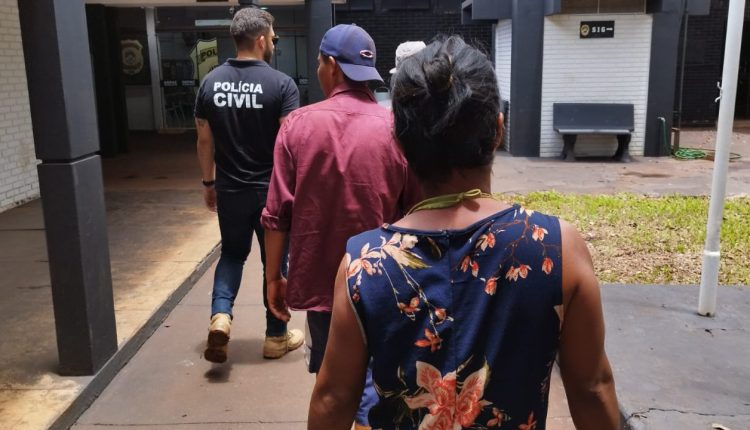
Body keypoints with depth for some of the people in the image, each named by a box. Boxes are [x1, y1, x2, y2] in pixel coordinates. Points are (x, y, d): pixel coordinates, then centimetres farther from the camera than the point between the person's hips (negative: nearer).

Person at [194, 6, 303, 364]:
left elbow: (204, 140, 5)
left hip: (230, 189, 3)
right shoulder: (281, 84, -13)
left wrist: (208, 182, 16)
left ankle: (220, 316, 1)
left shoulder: (211, 81, 0)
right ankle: (276, 337, 23)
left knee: (232, 253, 22)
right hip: (271, 190, -3)